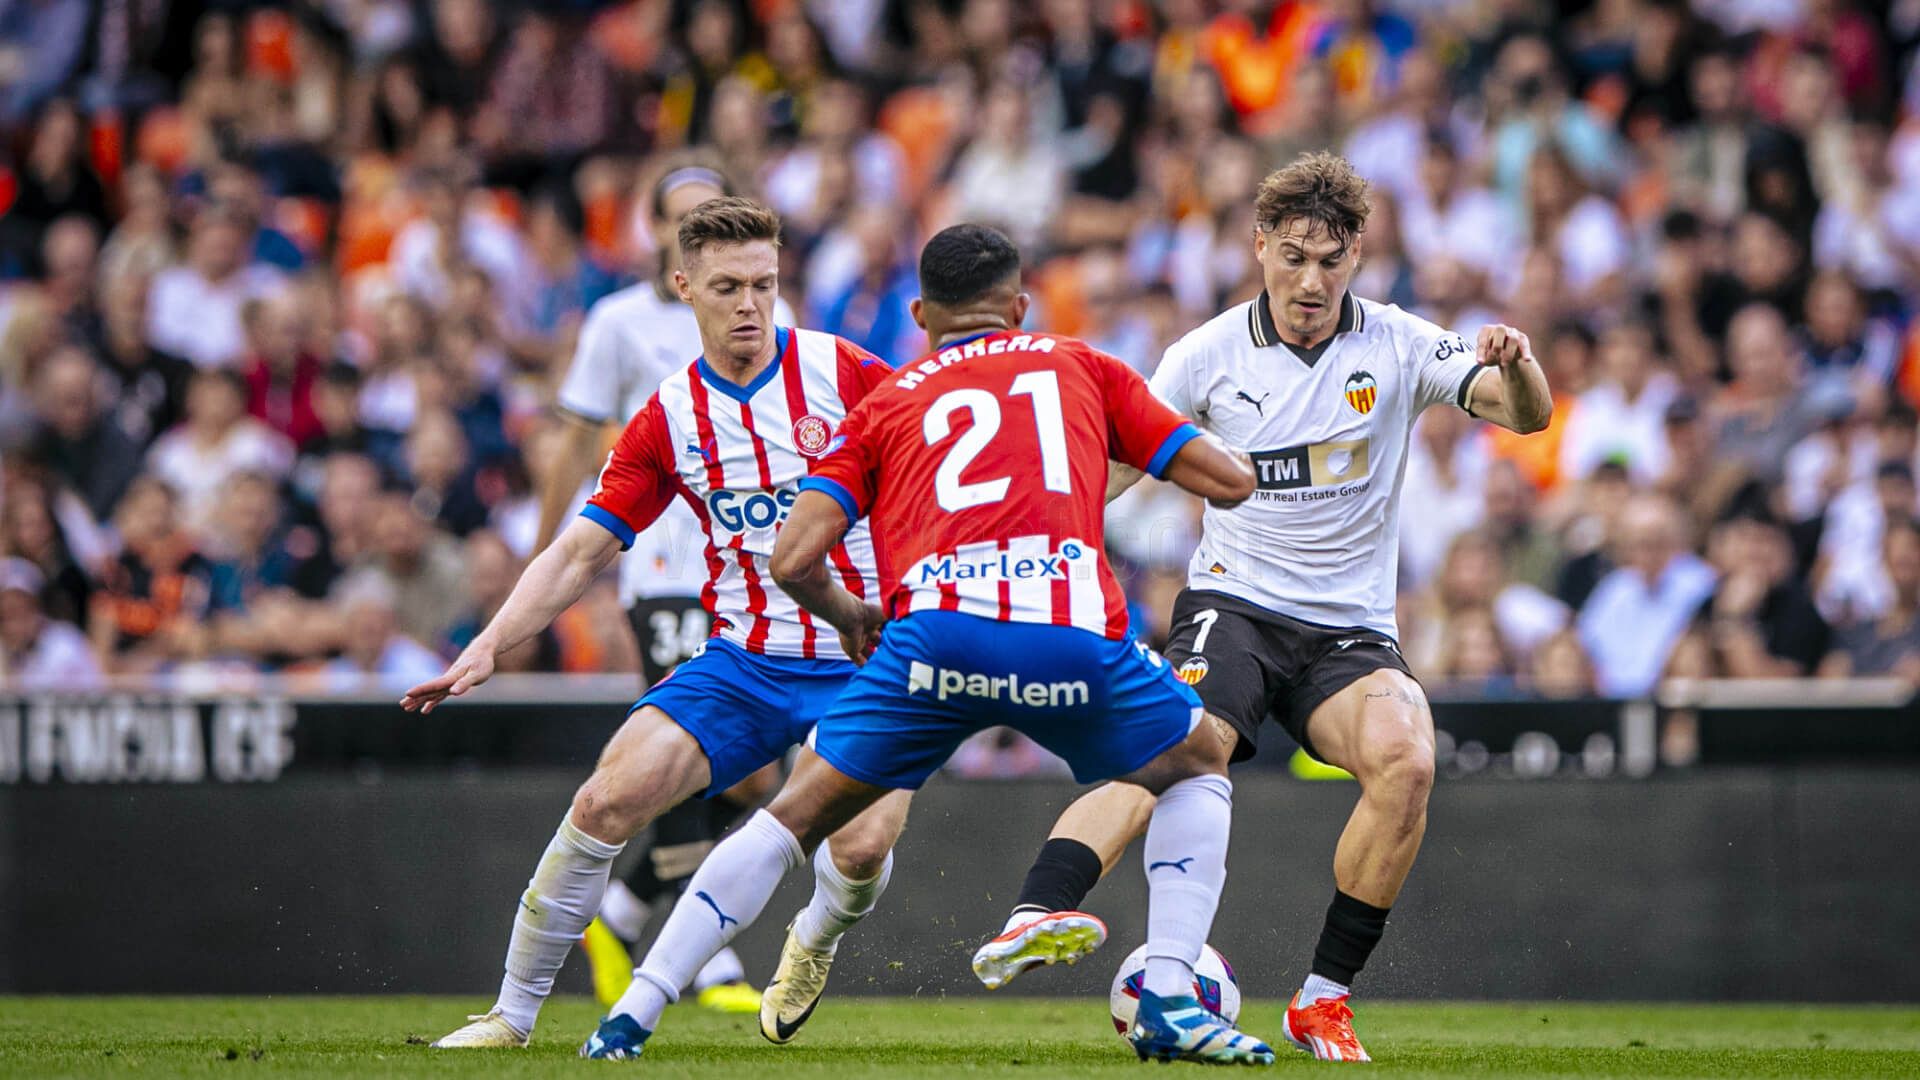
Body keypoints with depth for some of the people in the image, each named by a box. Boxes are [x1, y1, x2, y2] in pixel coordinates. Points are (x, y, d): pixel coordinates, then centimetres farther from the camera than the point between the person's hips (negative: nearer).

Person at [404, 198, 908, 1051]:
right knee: (608, 799, -16)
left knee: (862, 847, -24)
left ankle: (814, 944, 15)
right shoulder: (667, 421, 2)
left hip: (866, 660, -2)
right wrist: (488, 646, -8)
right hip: (743, 660, 2)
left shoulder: (844, 372, -6)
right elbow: (579, 553, 4)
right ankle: (512, 1014, -1)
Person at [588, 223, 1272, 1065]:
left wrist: (849, 618, 34)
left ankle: (632, 1015, 10)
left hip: (934, 631, 0)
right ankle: (1170, 1003, 13)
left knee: (799, 812, 17)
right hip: (1073, 638, 0)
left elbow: (793, 559, 13)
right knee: (1198, 766, 27)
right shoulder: (1081, 368, 26)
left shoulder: (885, 406, 25)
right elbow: (1231, 481, 24)